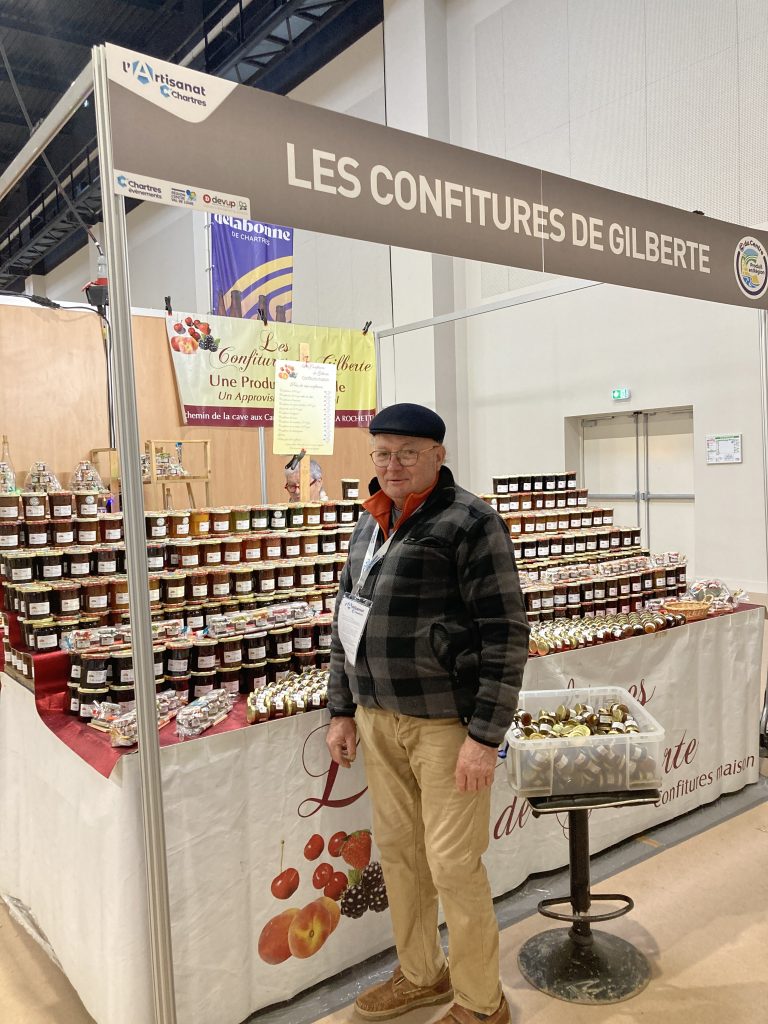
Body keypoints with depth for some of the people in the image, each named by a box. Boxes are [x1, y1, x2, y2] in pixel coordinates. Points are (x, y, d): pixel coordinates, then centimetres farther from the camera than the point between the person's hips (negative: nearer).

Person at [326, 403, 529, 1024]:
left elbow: (506, 633, -15)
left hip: (447, 722, -7)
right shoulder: (370, 524, 10)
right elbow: (348, 623, 16)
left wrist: (485, 735, -17)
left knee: (454, 866, 3)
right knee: (398, 851, 18)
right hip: (378, 717, 7)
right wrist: (342, 710, 14)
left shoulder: (470, 523, -13)